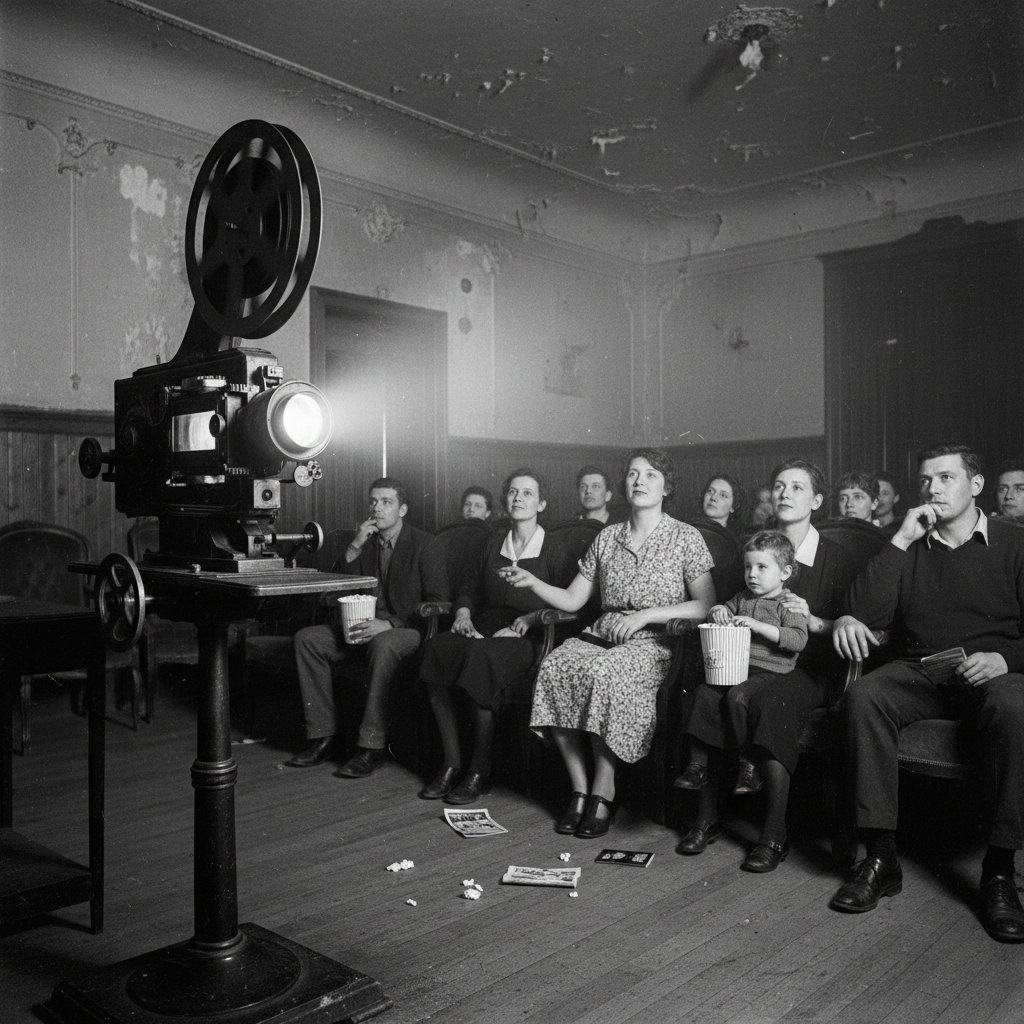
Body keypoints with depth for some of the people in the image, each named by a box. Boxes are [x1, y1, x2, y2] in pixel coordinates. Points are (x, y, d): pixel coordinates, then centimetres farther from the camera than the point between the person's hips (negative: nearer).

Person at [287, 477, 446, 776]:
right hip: (365, 628, 6)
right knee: (306, 638, -13)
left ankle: (372, 746, -32)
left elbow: (438, 602, -12)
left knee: (383, 644, -39)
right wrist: (355, 547, -7)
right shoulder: (366, 543, 13)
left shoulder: (423, 544, -5)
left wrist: (388, 624, -22)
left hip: (406, 629, -6)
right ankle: (323, 737, -11)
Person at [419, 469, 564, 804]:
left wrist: (522, 623, -16)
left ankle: (479, 770, -25)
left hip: (526, 637, -5)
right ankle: (451, 764, -22)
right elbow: (468, 588, 25)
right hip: (484, 628, 5)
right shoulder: (493, 546, 23)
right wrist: (463, 614, 3)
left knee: (481, 656, -37)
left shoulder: (553, 550, 6)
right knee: (436, 647, -27)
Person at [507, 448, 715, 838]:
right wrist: (532, 582, -5)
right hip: (602, 635, 4)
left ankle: (604, 793, -20)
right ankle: (579, 790, -17)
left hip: (654, 643, -4)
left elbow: (706, 607, -3)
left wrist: (646, 615, -12)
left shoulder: (686, 538, 4)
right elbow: (572, 600, 12)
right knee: (553, 666, -27)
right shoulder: (607, 537, 15)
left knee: (602, 672, -35)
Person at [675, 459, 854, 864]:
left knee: (771, 700, -35)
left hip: (807, 668, -3)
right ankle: (706, 816, -18)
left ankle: (774, 831, -26)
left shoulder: (835, 558, 5)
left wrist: (813, 621, -14)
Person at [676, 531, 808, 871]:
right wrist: (719, 613, 4)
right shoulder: (741, 599, 20)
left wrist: (757, 625, -19)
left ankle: (749, 764, -18)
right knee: (705, 694, -18)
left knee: (737, 697, -32)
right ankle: (698, 763, -13)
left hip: (770, 672, -6)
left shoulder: (790, 604, 1)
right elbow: (727, 612, 29)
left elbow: (798, 639, -12)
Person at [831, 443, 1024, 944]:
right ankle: (880, 856, -25)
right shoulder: (908, 545, 15)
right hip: (918, 672, 2)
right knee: (862, 696, -29)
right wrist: (901, 540, -4)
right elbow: (865, 611, -1)